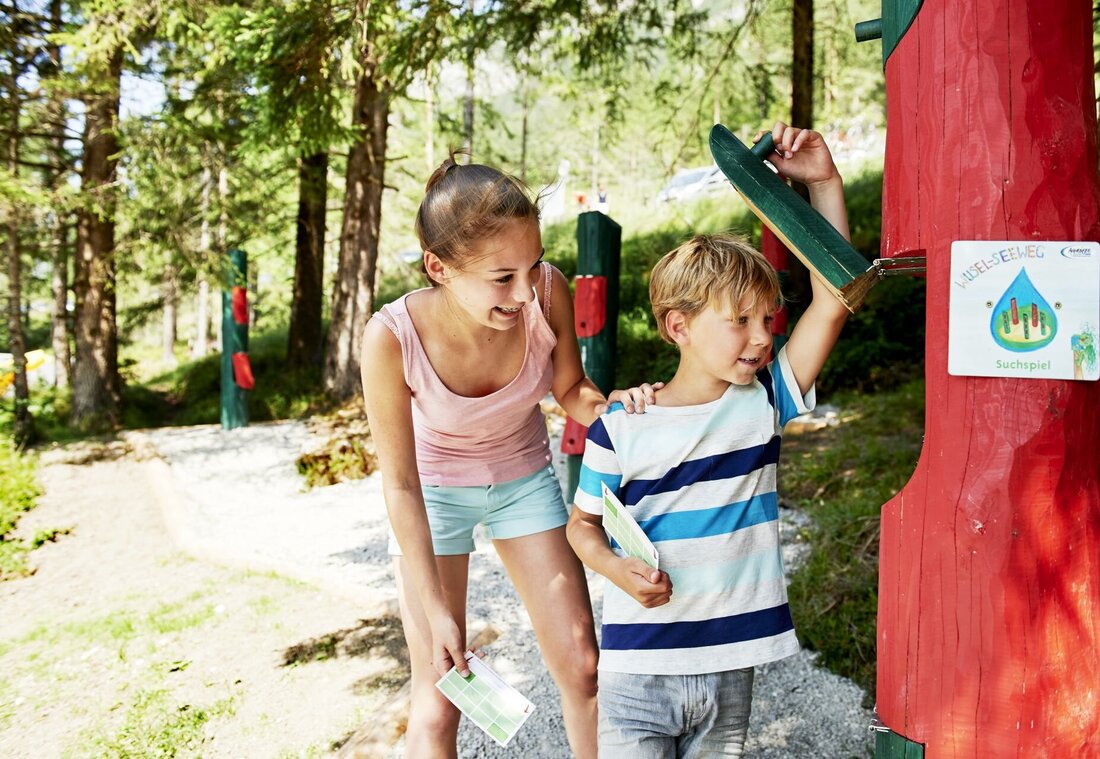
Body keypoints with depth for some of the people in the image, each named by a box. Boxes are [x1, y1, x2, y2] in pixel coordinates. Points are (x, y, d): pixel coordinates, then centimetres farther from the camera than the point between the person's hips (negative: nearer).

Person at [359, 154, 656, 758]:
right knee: (438, 701, 0)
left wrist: (613, 407, -29)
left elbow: (570, 388, -6)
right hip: (434, 491, -2)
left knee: (581, 665, 5)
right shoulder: (392, 338, -33)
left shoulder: (548, 291, -26)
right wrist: (436, 612, -19)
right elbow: (400, 484, -21)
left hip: (525, 477, 3)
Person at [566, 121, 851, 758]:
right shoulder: (621, 428, -8)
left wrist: (823, 180, -15)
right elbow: (584, 523, 5)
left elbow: (832, 298, -9)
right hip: (638, 671, -2)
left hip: (732, 670, 3)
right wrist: (618, 569, -16)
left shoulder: (766, 401, -2)